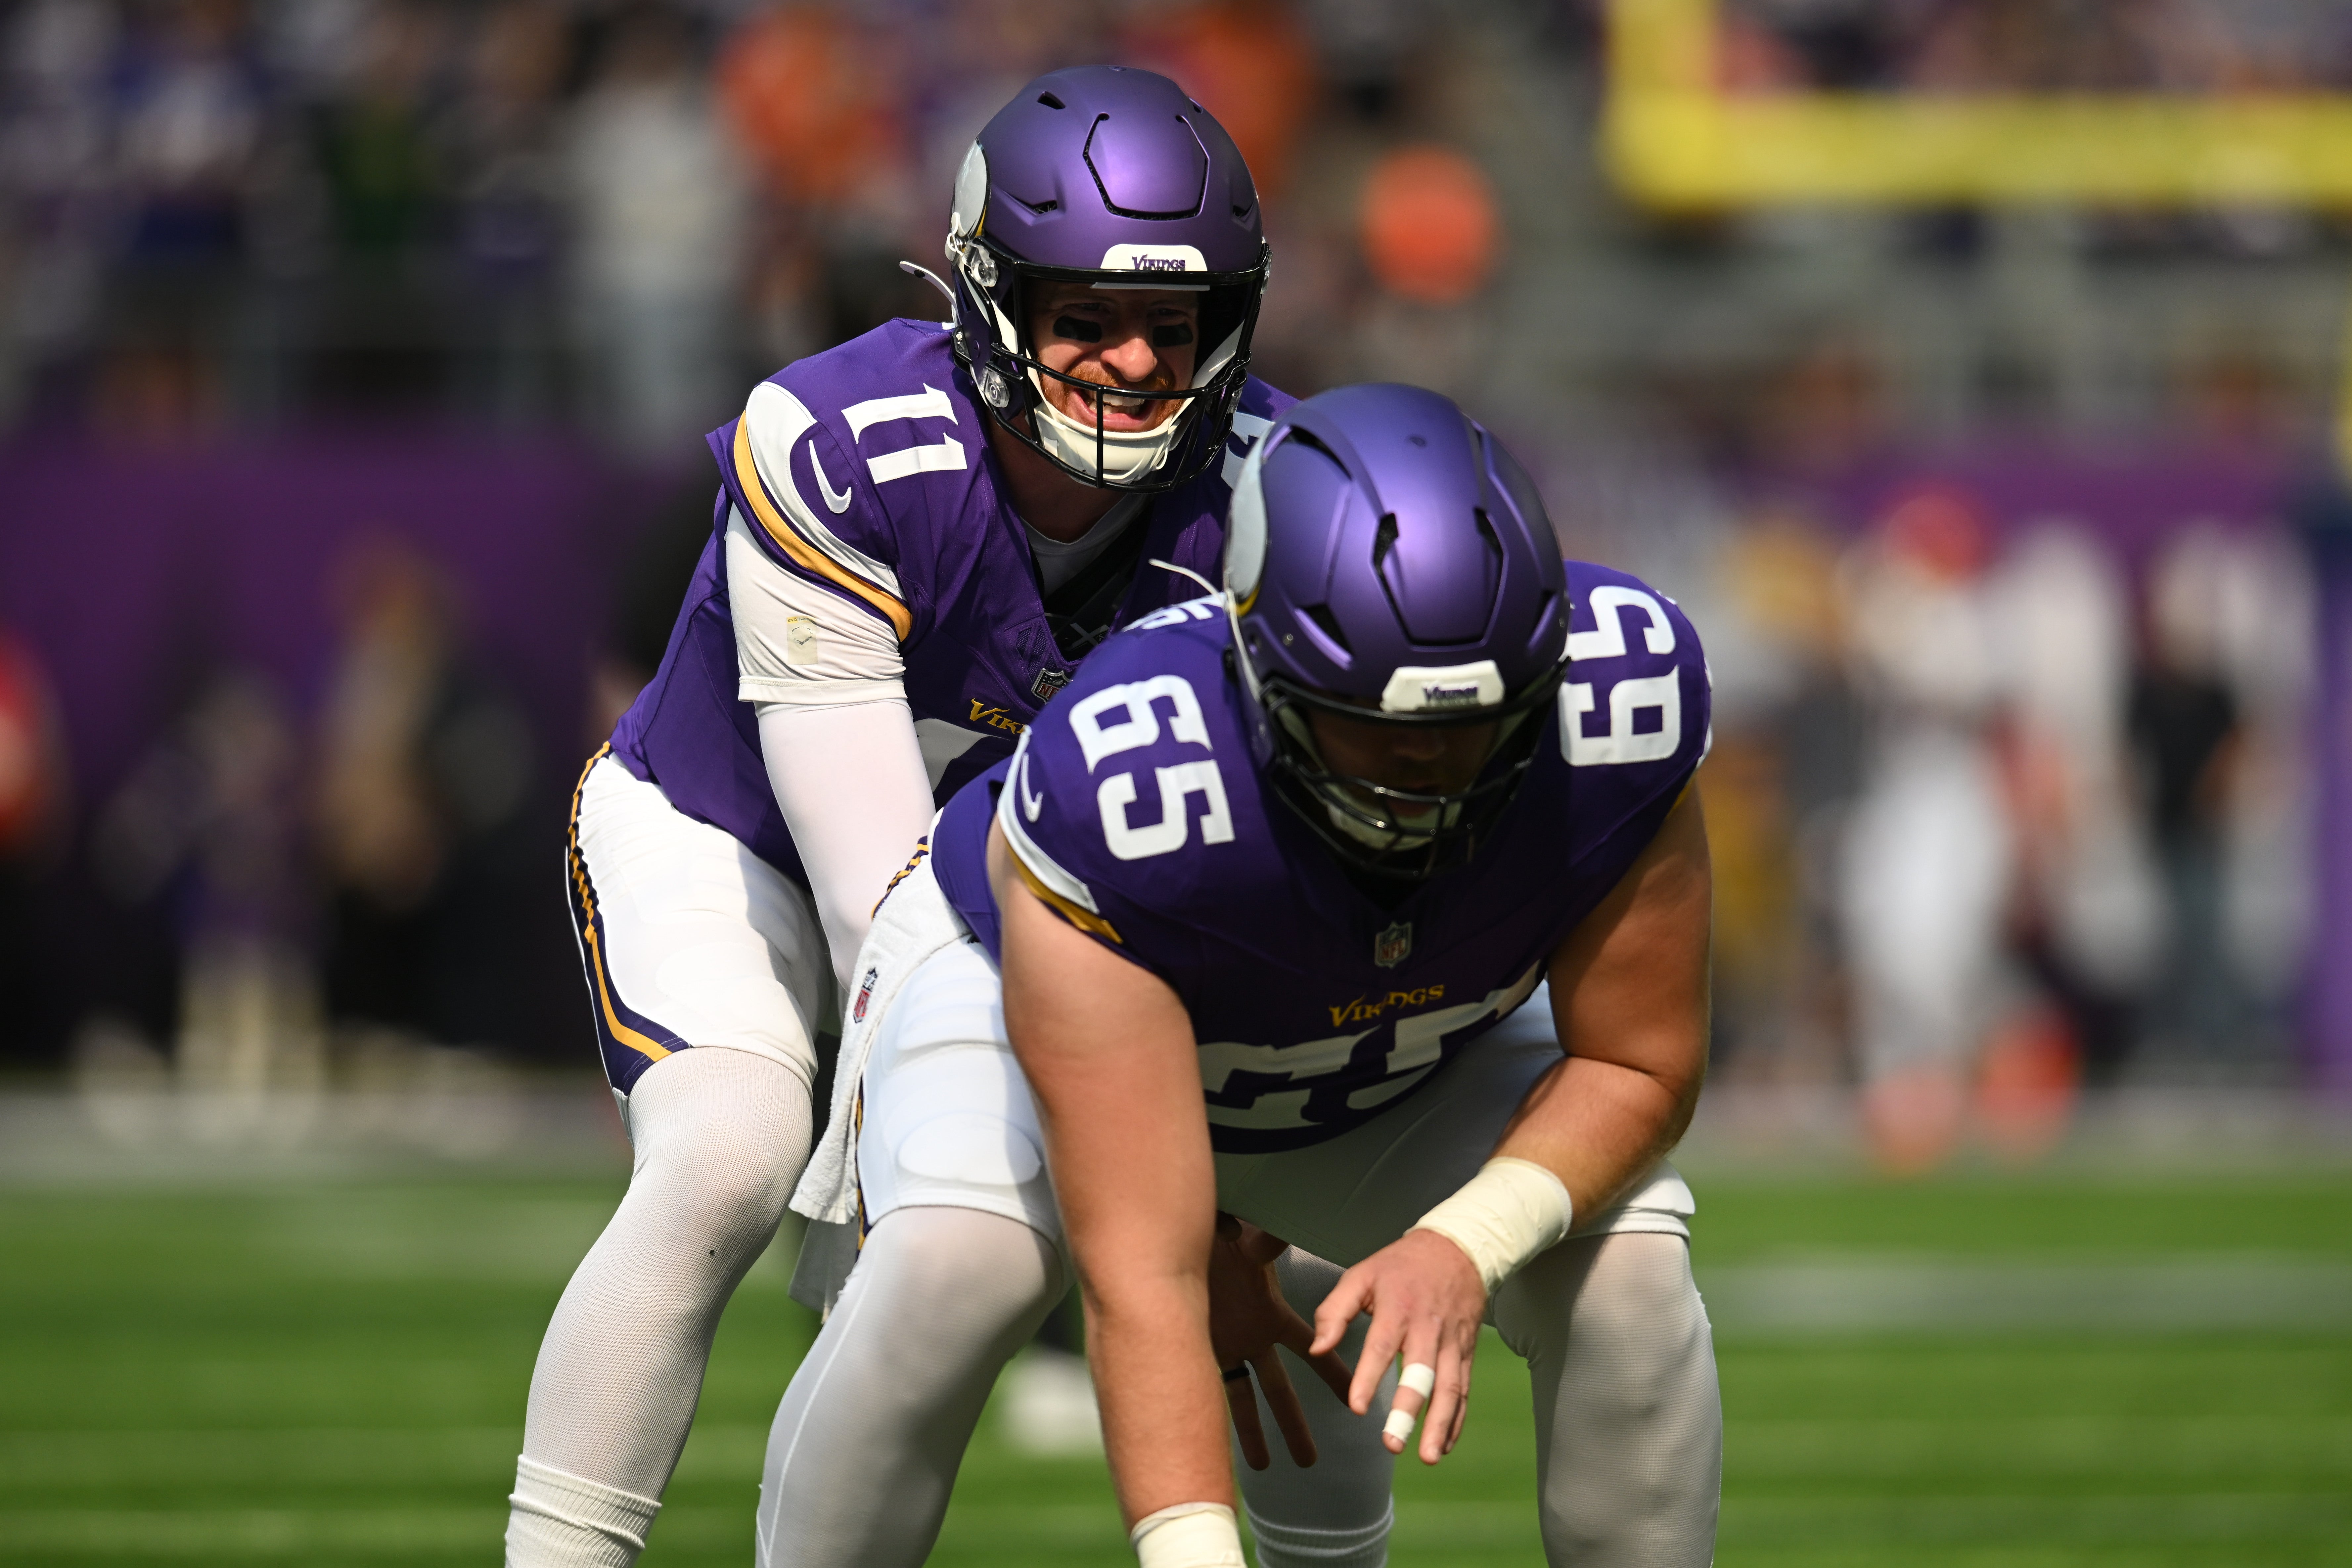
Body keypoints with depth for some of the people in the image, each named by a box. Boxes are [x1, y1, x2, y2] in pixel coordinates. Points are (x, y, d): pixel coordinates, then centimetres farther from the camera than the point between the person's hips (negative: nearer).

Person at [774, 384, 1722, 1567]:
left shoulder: (1615, 701, -35)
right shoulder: (1124, 793, -45)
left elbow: (1639, 1066, -18)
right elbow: (1141, 1277, -46)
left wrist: (1467, 1244, -37)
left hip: (1409, 1051, 4)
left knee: (1628, 1273, -21)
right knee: (953, 1267, -33)